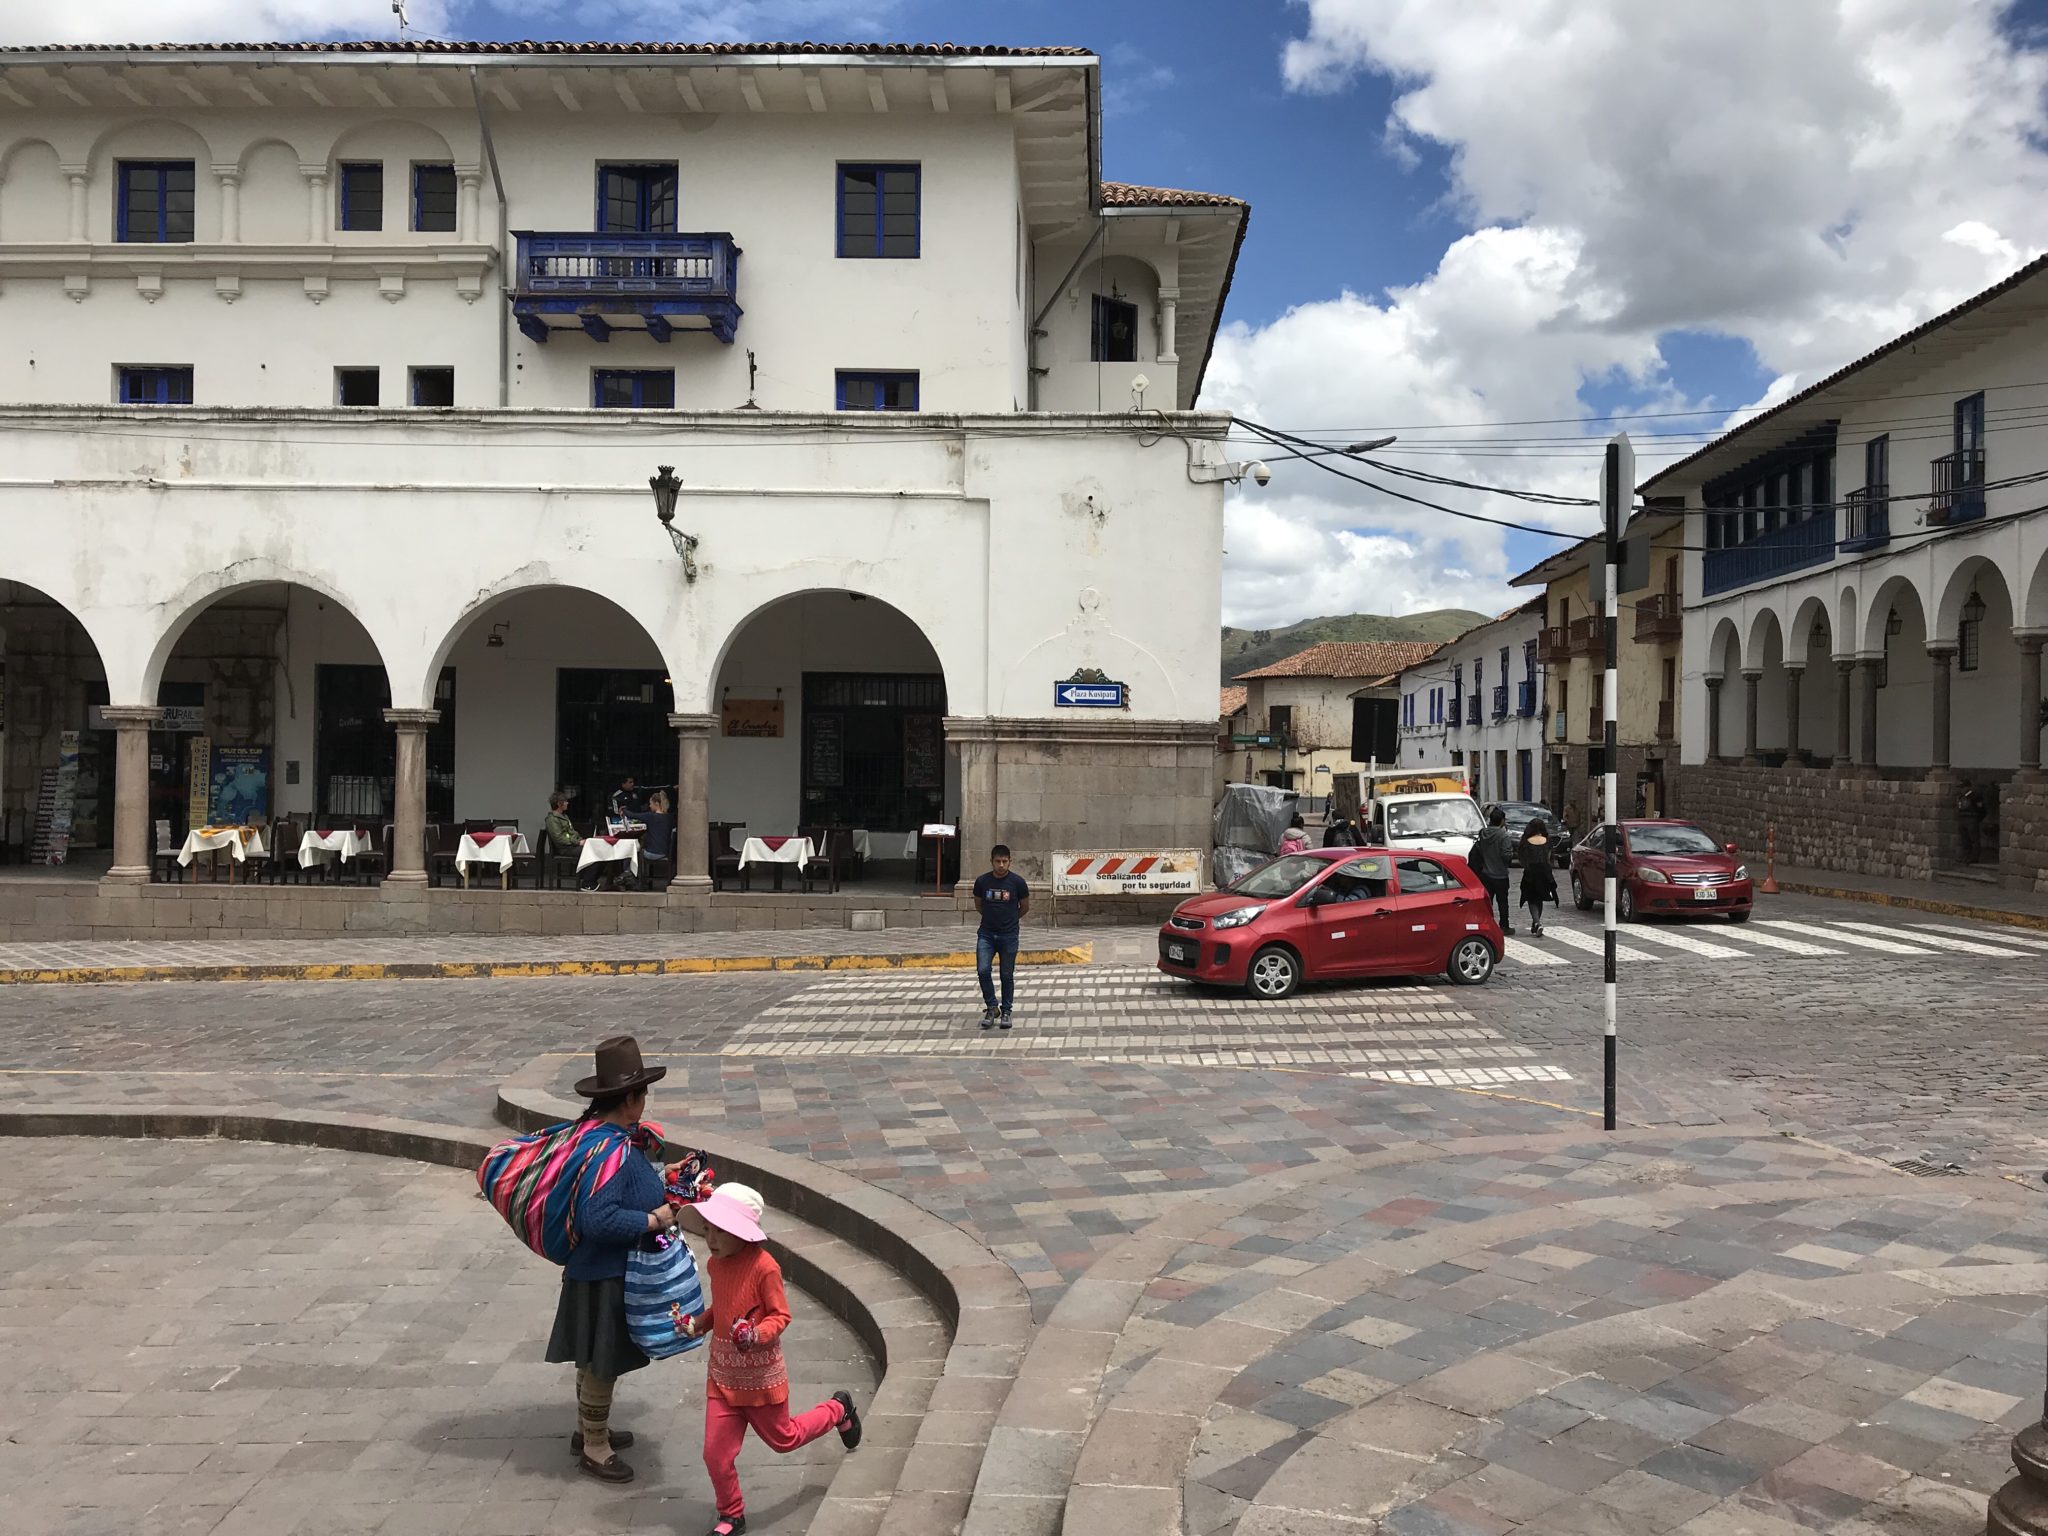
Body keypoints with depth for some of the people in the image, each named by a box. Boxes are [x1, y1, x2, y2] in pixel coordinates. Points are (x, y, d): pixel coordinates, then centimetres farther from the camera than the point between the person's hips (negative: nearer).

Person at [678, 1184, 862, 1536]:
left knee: (782, 1440, 16)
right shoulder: (715, 1264, -2)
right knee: (715, 1454, 3)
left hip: (760, 1377, -5)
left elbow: (781, 1316, -17)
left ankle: (838, 1410, 42)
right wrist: (698, 1324, -1)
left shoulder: (763, 1266, -24)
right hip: (723, 1376, 5)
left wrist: (757, 1335, -34)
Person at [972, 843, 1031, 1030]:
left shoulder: (1018, 882, -7)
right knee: (983, 970, -13)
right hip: (986, 934, 1)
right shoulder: (982, 881, -3)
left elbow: (1025, 907, 8)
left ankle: (1006, 1011, 21)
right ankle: (991, 1008, 5)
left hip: (1009, 936, -1)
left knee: (1007, 975, 5)